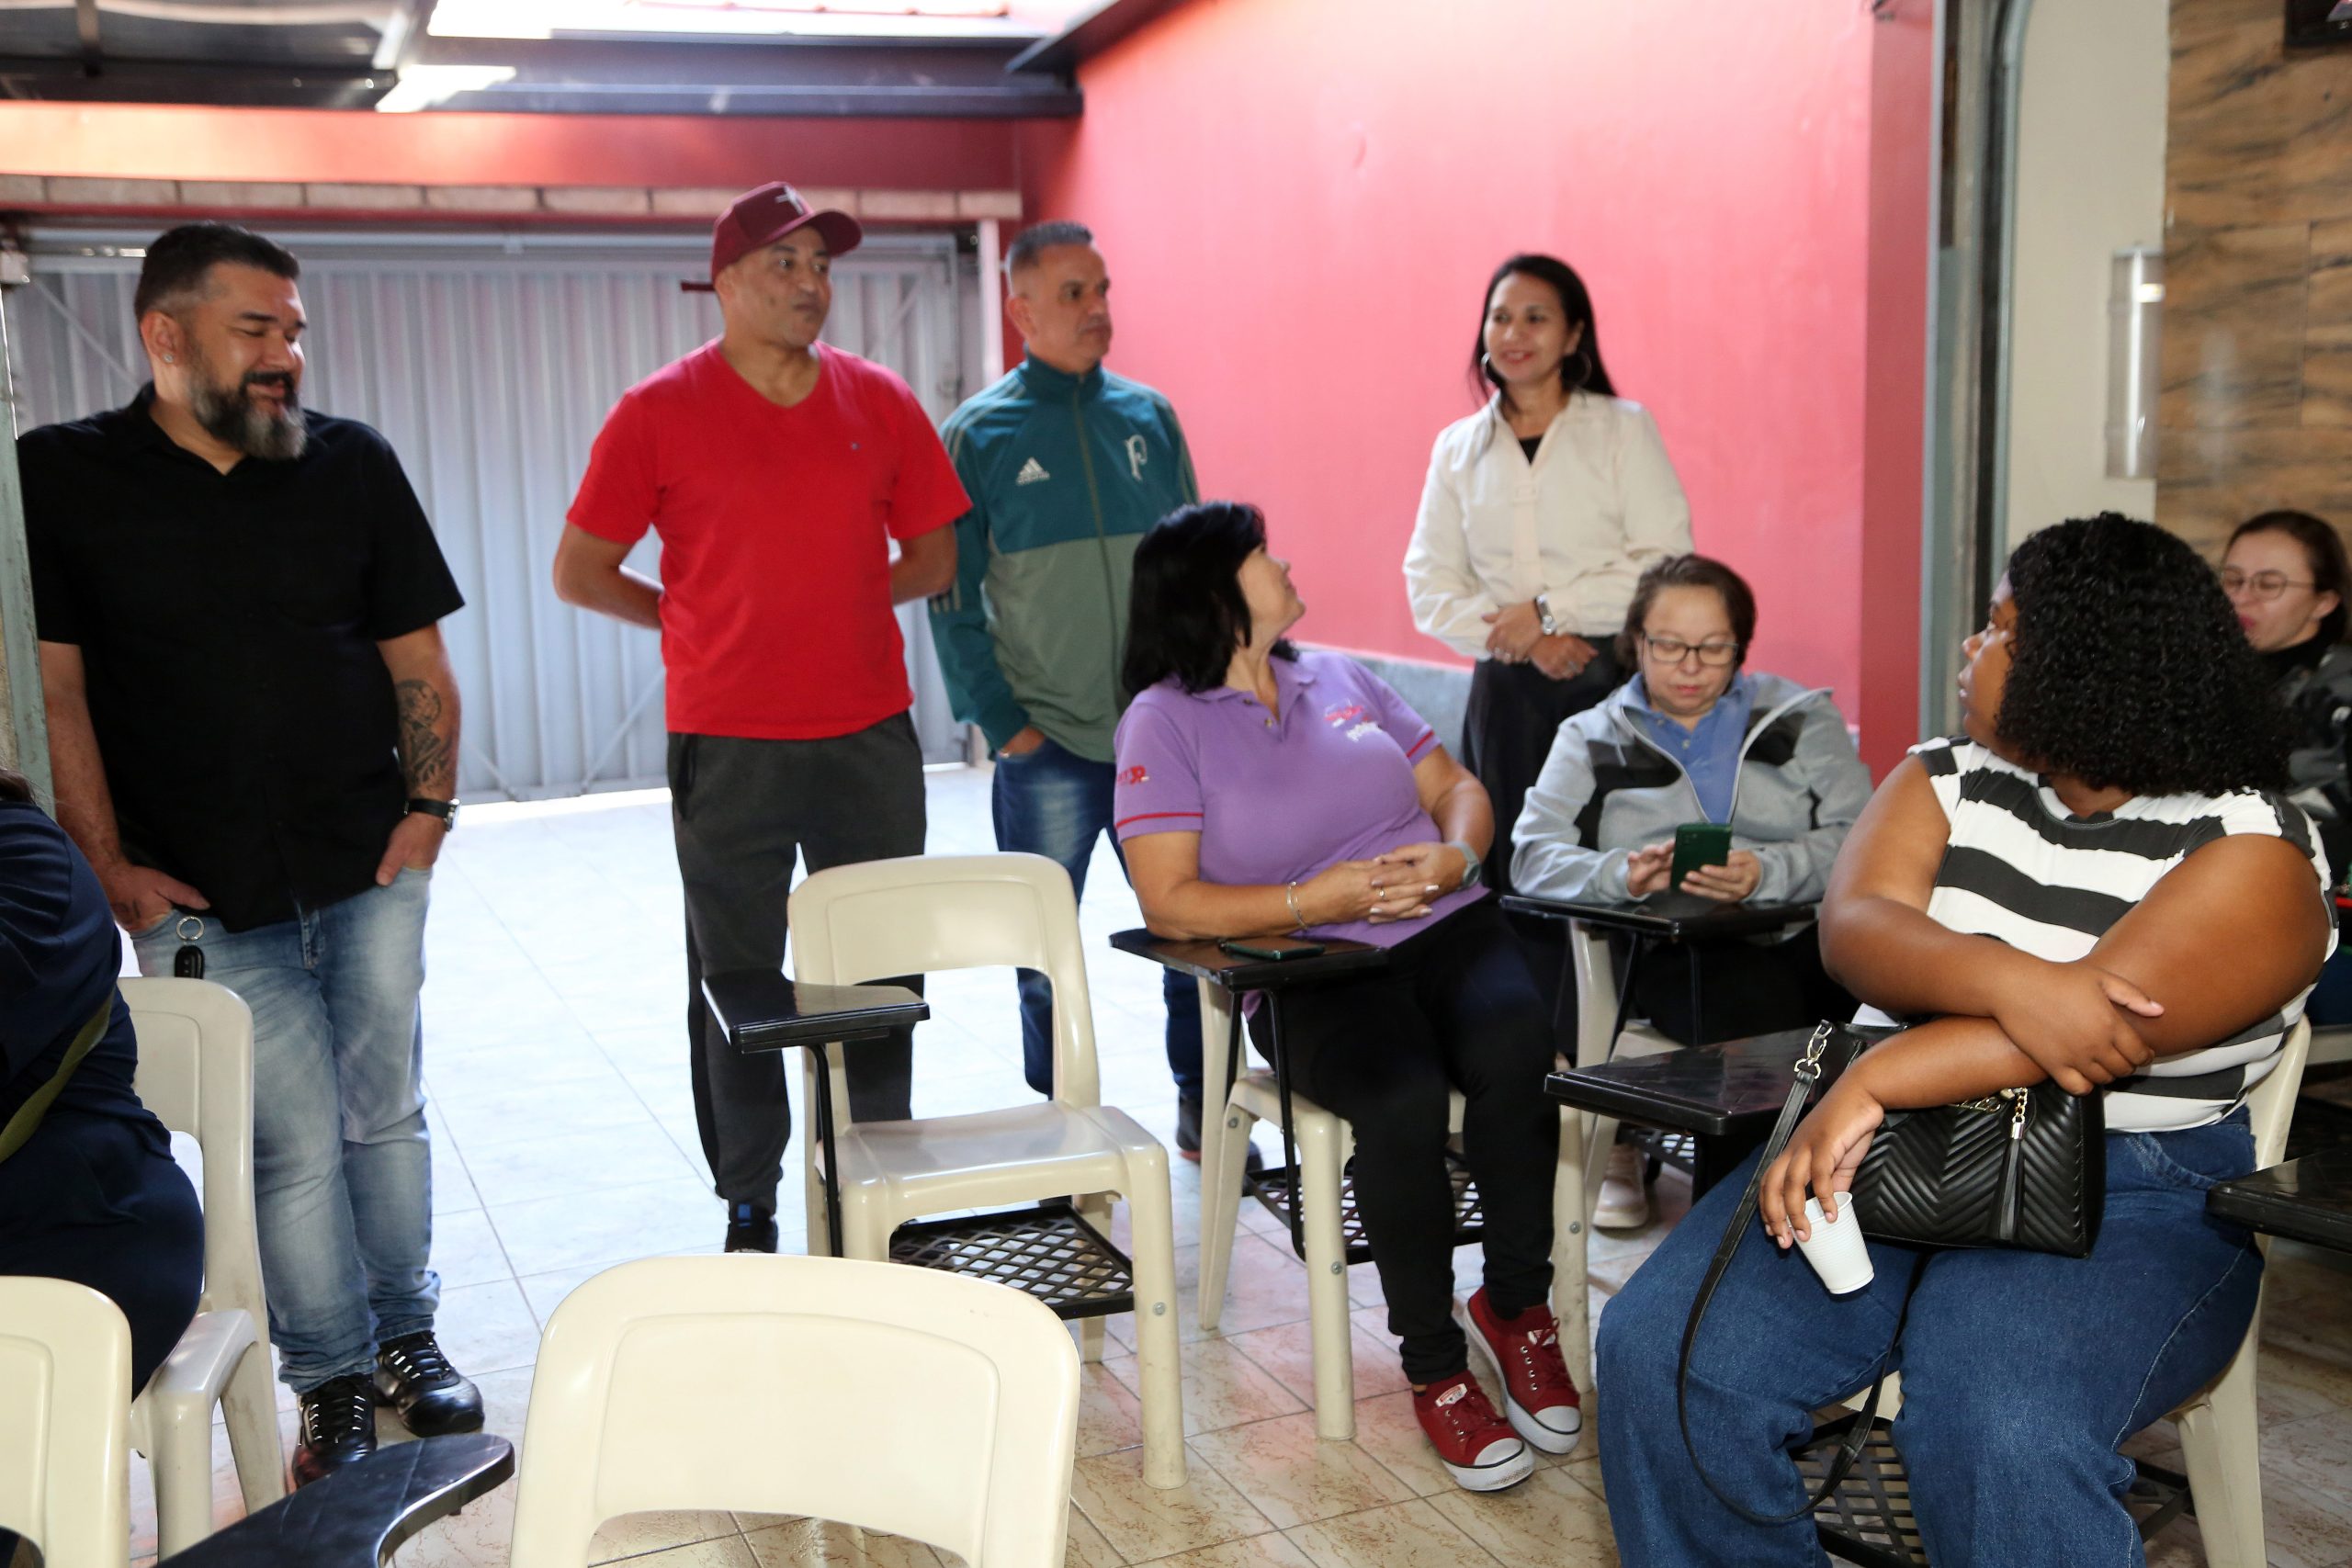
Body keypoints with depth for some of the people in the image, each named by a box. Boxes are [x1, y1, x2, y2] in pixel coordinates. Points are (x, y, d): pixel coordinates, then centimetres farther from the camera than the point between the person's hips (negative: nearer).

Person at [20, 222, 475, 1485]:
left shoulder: (352, 465, 5)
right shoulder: (59, 478, -2)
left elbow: (417, 656, 9)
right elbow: (54, 689, -3)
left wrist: (430, 805, -1)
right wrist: (111, 870, -7)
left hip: (369, 871, 3)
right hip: (203, 898, -2)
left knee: (386, 1113, 10)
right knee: (292, 1145, 0)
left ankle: (406, 1339, 28)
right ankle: (333, 1381, 17)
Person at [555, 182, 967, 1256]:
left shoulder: (880, 403, 6)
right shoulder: (658, 414, -2)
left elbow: (934, 559, 13)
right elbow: (580, 573, 2)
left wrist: (825, 603, 6)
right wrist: (702, 623, 5)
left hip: (870, 737, 3)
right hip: (727, 751, -2)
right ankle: (748, 1209, 19)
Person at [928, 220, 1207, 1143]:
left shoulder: (1149, 416, 8)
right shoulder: (978, 434, -1)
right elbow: (953, 596, -1)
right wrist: (1000, 722, -8)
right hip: (1046, 748, -2)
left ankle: (1202, 1105, 22)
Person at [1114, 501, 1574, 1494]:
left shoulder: (1340, 679, 20)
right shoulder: (1163, 722, 3)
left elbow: (1459, 789, 21)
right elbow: (1170, 902, -6)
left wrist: (1452, 857, -2)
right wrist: (1311, 902, -15)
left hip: (1444, 929, 4)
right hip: (1311, 973, -4)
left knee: (1512, 1050, -30)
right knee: (1403, 1097, -34)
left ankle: (1516, 1305, -9)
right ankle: (1433, 1369, -14)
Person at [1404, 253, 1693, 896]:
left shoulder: (1624, 428, 4)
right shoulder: (1457, 448, 12)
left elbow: (1668, 565, -5)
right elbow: (1430, 586, 7)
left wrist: (1550, 608, -11)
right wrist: (1520, 640, -8)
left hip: (1613, 679, -2)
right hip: (1506, 692, 3)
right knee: (1515, 885, 1)